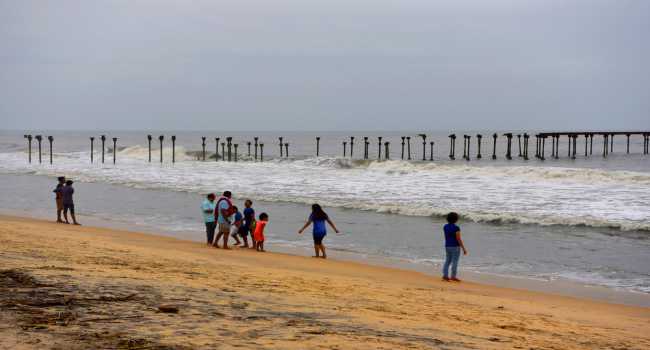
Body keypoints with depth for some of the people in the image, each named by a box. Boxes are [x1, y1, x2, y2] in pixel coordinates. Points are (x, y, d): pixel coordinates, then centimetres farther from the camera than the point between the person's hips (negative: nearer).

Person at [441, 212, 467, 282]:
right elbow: (459, 239, -16)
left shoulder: (445, 227, 4)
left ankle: (445, 275, 8)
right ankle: (453, 276, 2)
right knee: (455, 262, 0)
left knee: (447, 261, 11)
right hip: (455, 247, -6)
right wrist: (464, 249, -10)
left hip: (447, 246, 6)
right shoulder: (456, 228, -16)